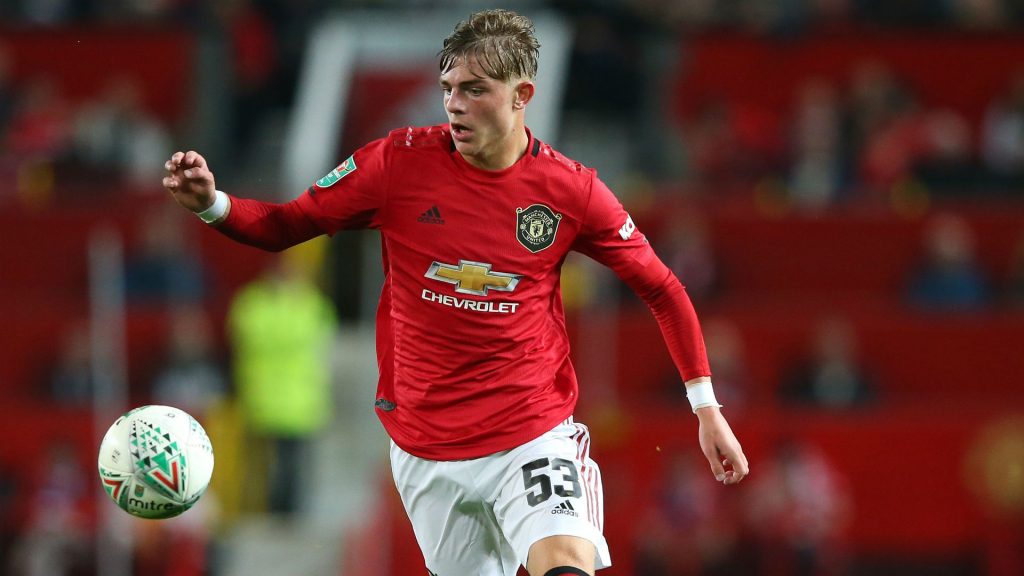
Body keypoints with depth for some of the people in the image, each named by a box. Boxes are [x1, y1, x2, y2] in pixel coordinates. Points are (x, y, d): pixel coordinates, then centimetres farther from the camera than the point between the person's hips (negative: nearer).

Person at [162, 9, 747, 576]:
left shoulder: (571, 189, -6)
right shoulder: (401, 161, -5)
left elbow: (663, 290, 6)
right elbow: (282, 227, 2)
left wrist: (706, 407, 4)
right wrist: (212, 203, -18)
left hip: (534, 436, -2)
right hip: (427, 449, 2)